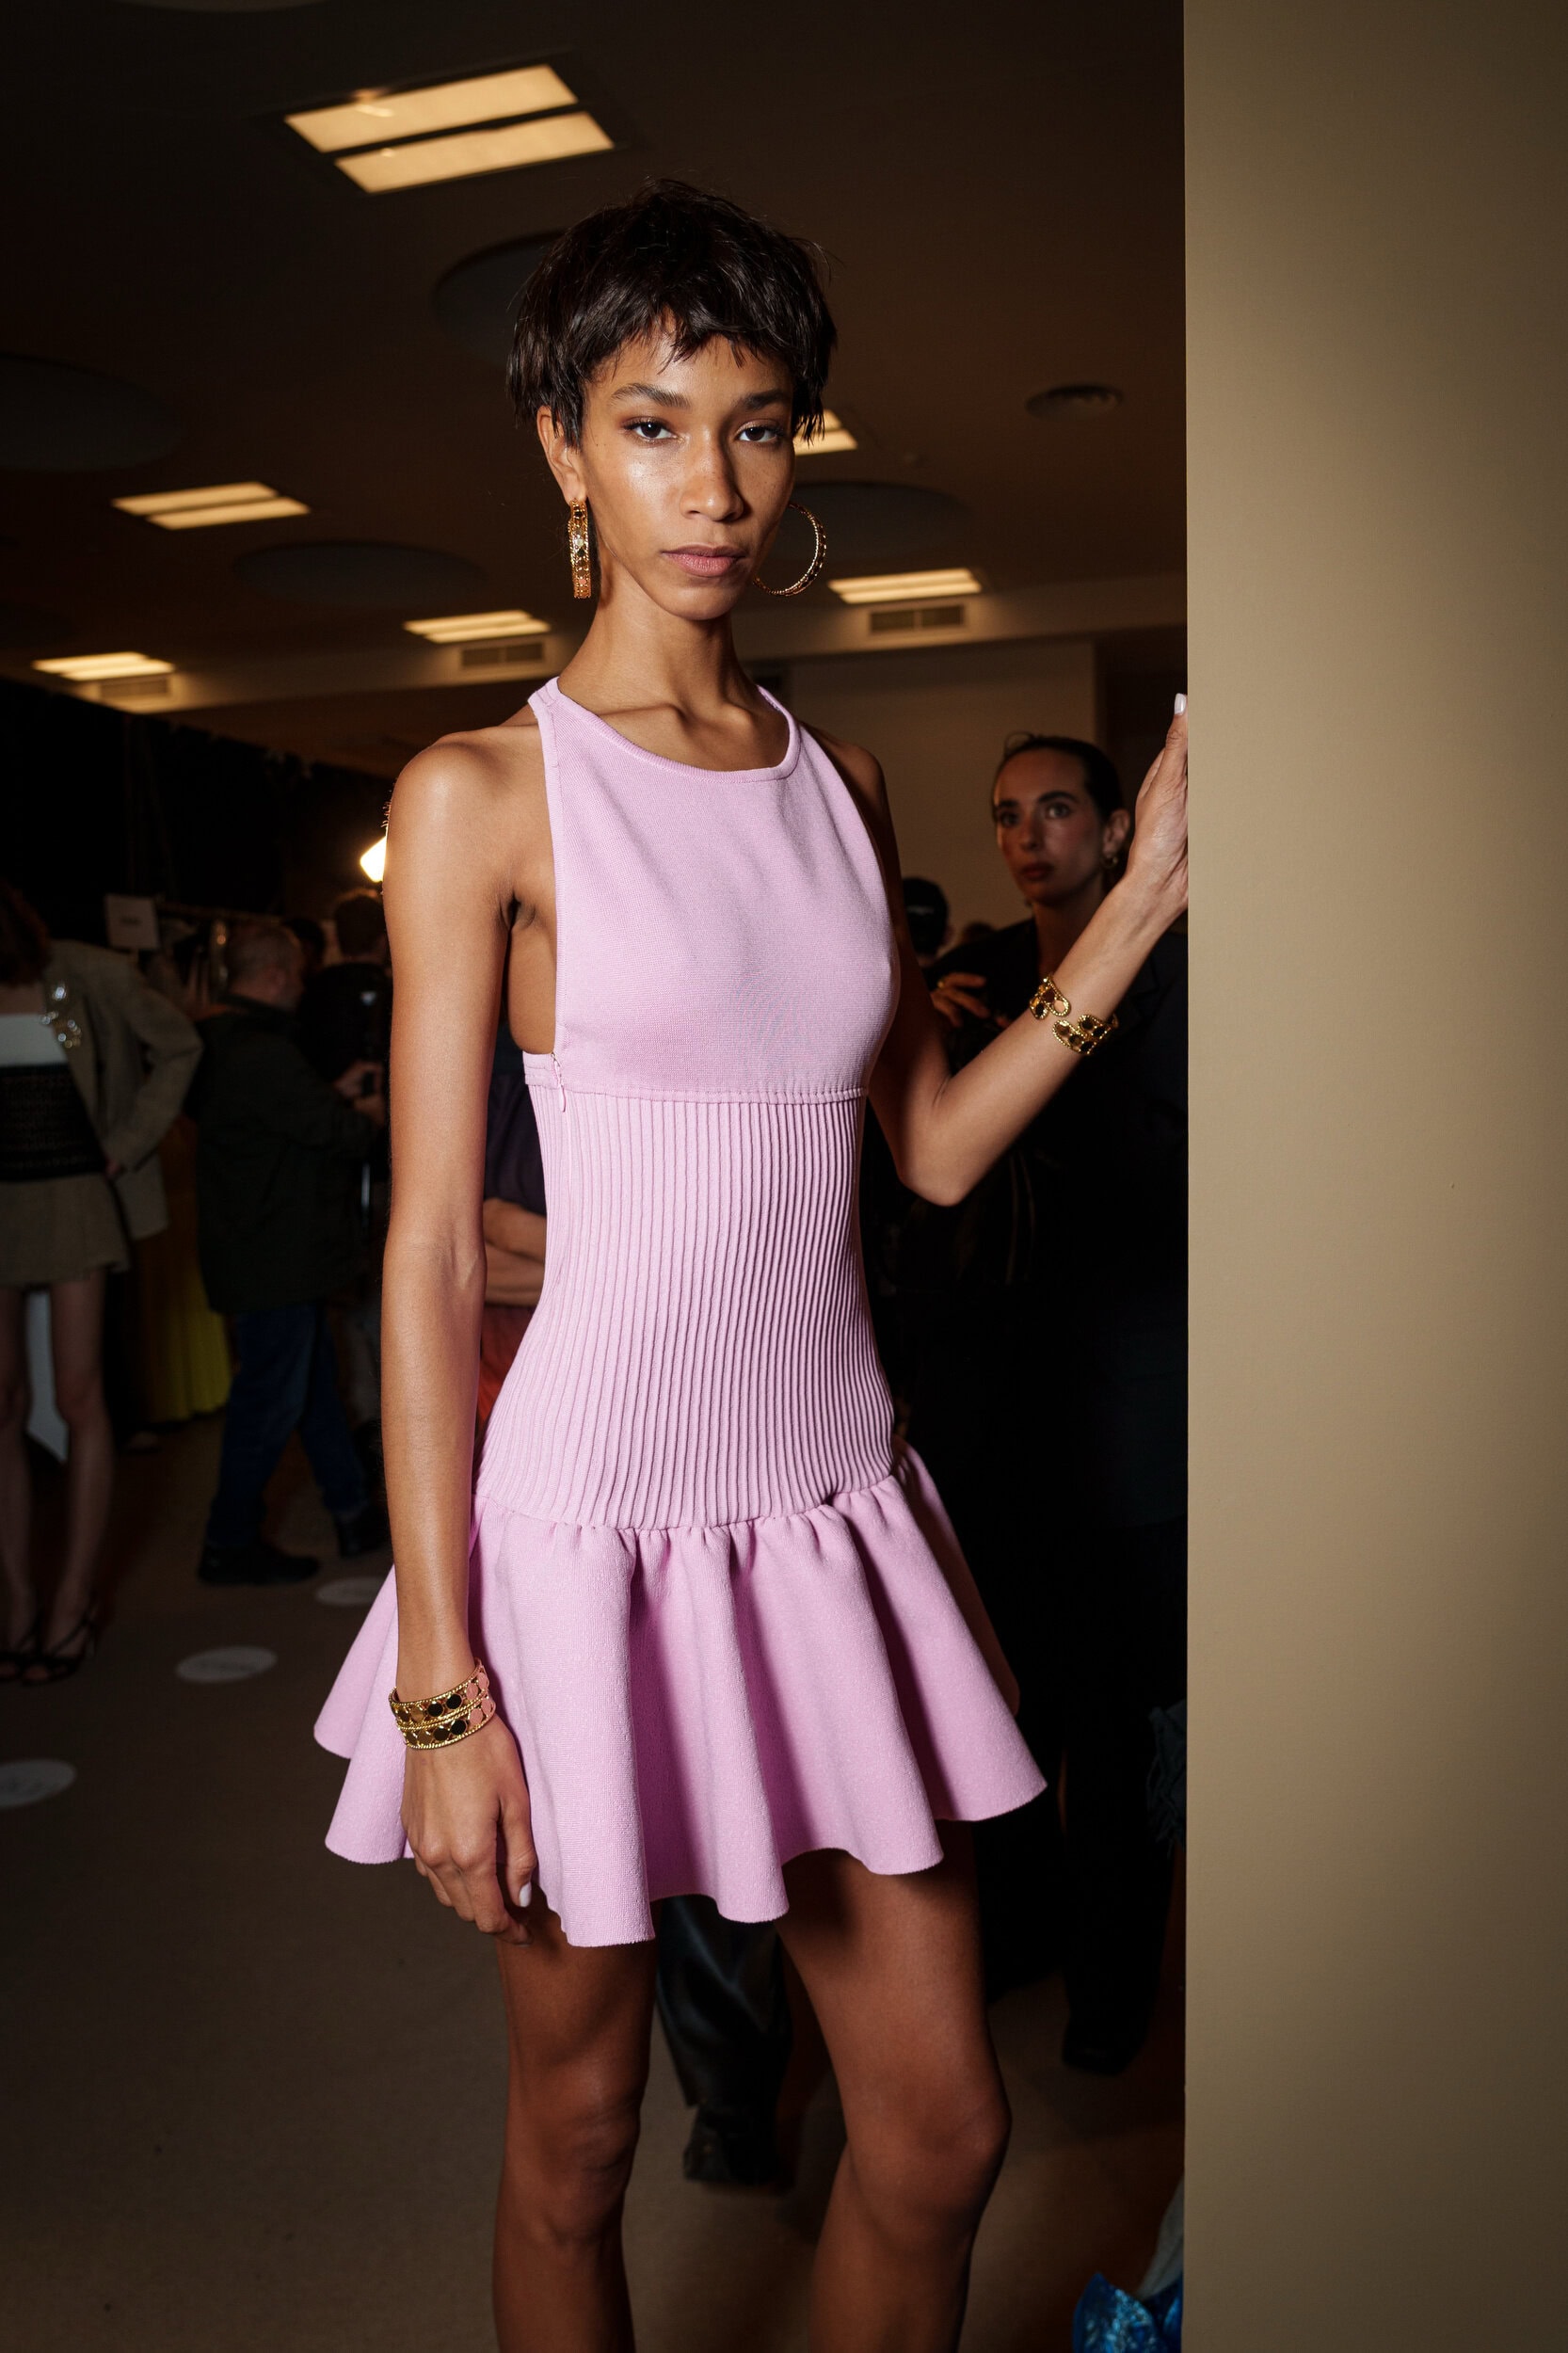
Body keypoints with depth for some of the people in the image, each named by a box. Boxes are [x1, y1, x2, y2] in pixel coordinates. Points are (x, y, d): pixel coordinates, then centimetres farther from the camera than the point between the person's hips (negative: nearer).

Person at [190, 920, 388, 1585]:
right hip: (274, 1260, -11)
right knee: (271, 1399, 0)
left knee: (315, 1382, 17)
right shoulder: (261, 1053, -24)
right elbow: (337, 1131, -19)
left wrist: (337, 1094, 14)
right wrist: (369, 1109, 1)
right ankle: (230, 1545, 13)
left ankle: (355, 1514, 28)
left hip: (261, 1250, 11)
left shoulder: (222, 1043, 10)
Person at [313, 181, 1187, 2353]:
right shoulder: (484, 791, -6)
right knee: (579, 2131, 16)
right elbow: (431, 1251, -9)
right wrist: (441, 1685, -11)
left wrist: (1148, 893, 2)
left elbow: (935, 1145, 9)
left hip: (831, 1507, 5)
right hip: (596, 1520, -4)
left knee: (945, 2133, 15)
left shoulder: (841, 781, 9)